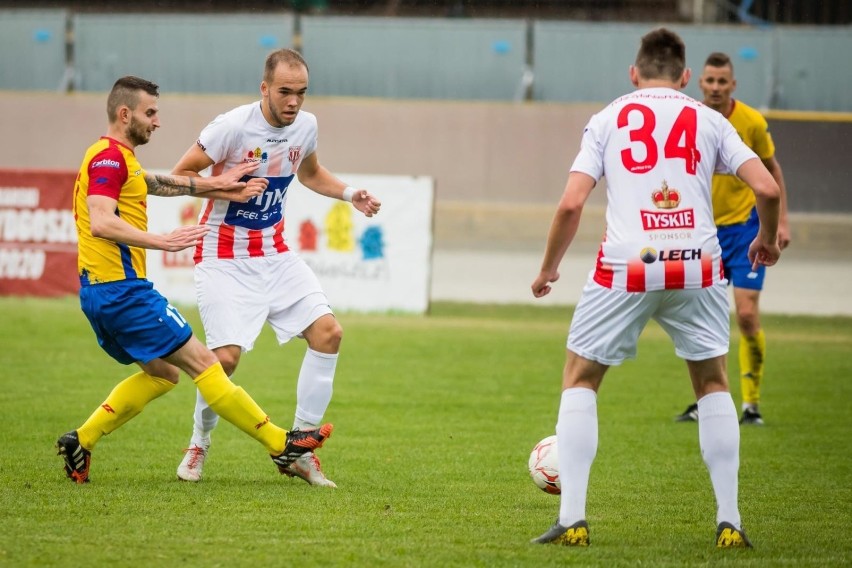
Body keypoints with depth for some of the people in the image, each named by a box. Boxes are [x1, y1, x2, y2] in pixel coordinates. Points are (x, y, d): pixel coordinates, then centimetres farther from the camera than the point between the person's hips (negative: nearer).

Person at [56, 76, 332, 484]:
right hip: (121, 288, -11)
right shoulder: (109, 157, -13)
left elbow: (155, 183, 34)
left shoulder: (117, 159, 18)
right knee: (201, 362, -6)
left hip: (101, 292, 11)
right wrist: (162, 242, -33)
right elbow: (100, 223, -27)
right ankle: (280, 445, -4)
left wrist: (213, 185, 33)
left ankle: (81, 440, 12)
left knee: (162, 373, 19)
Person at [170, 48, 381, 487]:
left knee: (328, 332, -9)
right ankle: (199, 445, 12)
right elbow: (179, 175, -11)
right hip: (225, 258, -6)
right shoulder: (233, 126, -19)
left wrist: (349, 194, 5)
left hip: (275, 253, 6)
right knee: (226, 356, -17)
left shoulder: (306, 126, 0)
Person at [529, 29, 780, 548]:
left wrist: (548, 270, 14)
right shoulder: (708, 120, 12)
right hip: (697, 267, 1)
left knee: (580, 380, 15)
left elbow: (571, 204, 0)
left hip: (627, 267, -1)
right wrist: (768, 240, 22)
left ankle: (572, 519, 5)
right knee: (713, 384, 21)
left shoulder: (608, 119, 10)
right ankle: (730, 521, 14)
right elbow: (767, 188, 2)